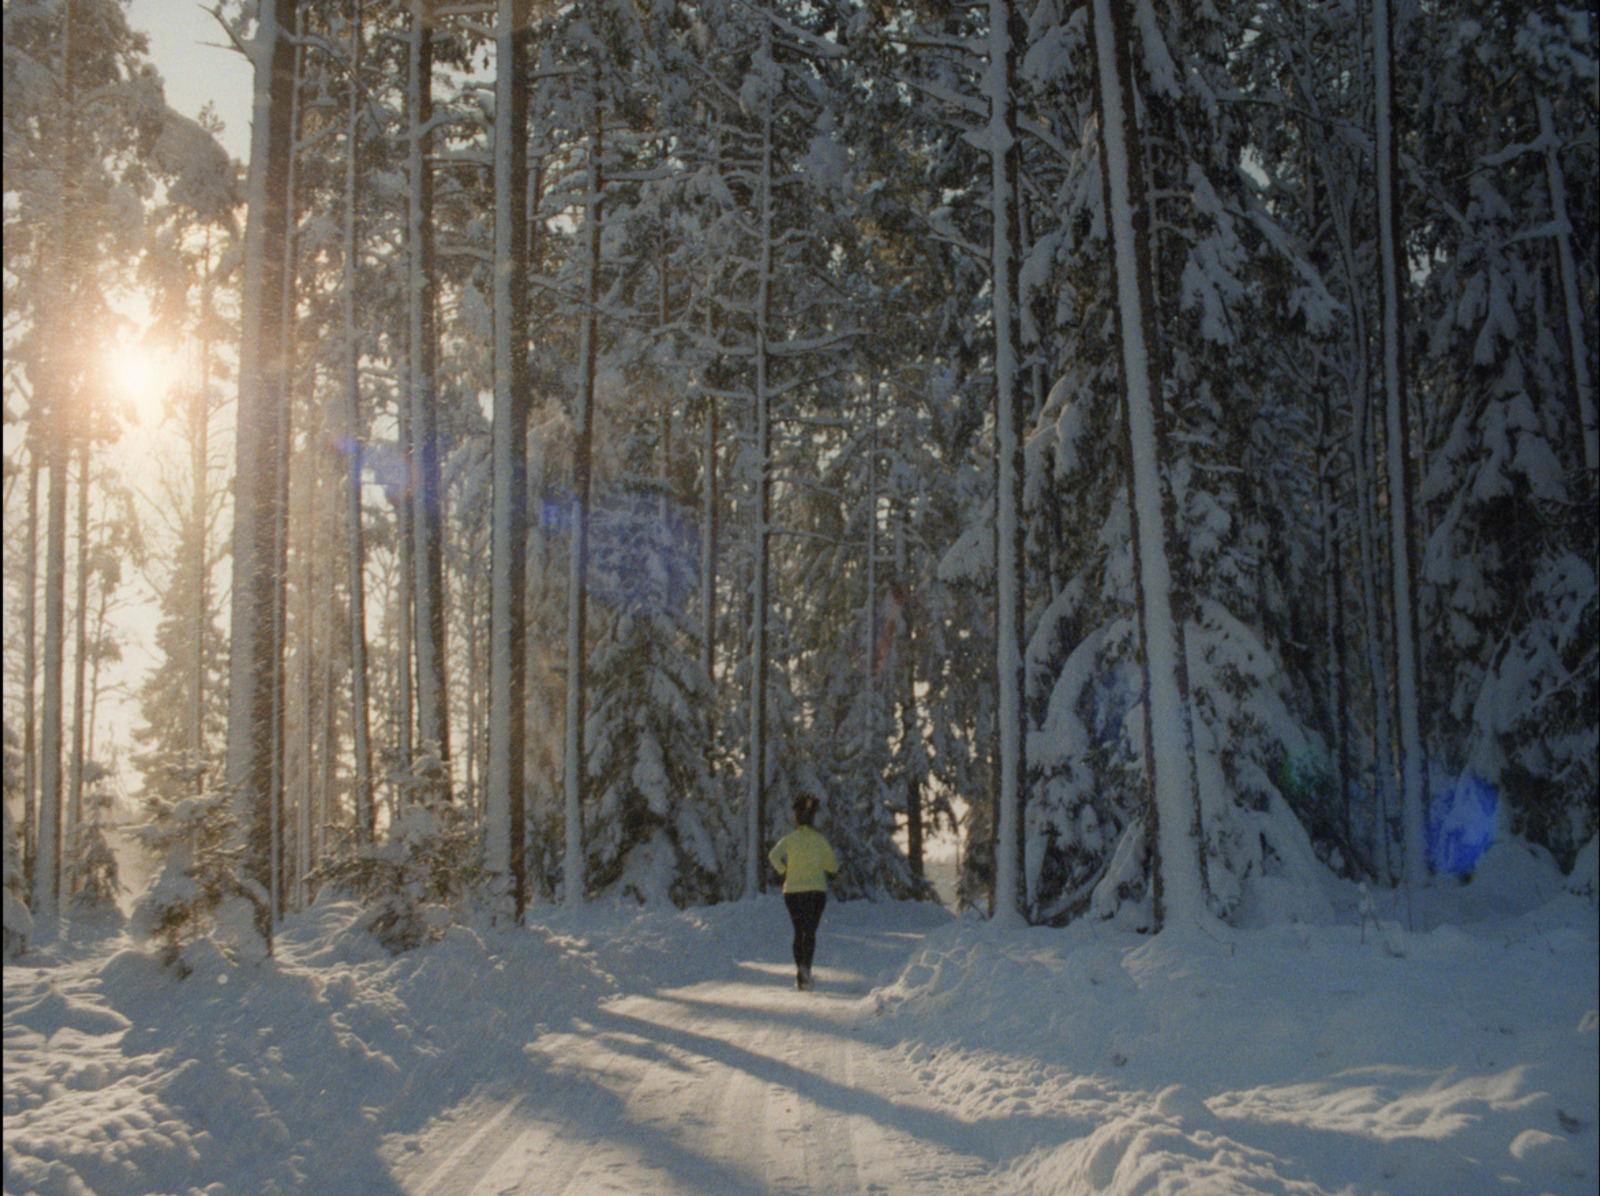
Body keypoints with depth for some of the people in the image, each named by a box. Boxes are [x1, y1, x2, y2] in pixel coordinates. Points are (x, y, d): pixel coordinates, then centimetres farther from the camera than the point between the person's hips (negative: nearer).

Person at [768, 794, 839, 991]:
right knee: (810, 931, -8)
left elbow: (774, 855, -19)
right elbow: (833, 866, 10)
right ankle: (806, 966, -33)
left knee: (799, 931, 16)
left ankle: (799, 971, 8)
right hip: (817, 890, -1)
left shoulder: (789, 839, 0)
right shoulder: (820, 840, 3)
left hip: (793, 890, 1)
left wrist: (783, 871, -2)